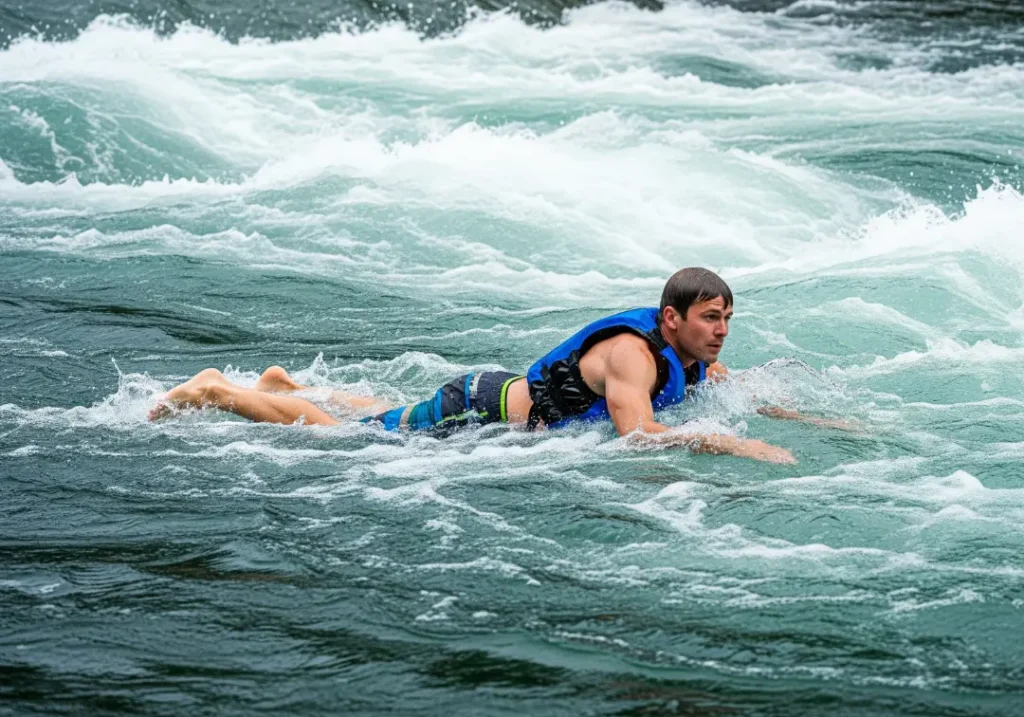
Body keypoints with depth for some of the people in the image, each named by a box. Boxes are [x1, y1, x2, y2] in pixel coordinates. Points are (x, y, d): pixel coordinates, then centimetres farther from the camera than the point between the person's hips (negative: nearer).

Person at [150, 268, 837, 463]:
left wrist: (824, 423, 0)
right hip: (483, 412, -8)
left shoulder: (696, 364, -2)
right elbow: (639, 434, -42)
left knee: (387, 421, 30)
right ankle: (216, 391, 10)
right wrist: (736, 447, -42)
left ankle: (287, 386, 45)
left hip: (504, 398, 8)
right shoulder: (632, 353, -29)